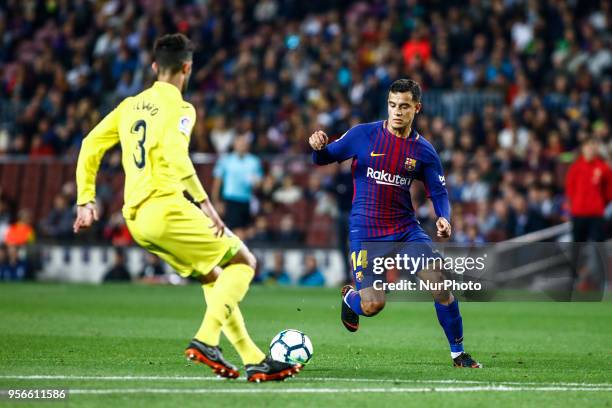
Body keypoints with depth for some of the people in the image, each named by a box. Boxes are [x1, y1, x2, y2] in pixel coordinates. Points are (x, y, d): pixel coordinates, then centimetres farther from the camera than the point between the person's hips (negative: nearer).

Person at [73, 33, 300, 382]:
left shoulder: (131, 105, 18)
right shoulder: (178, 108, -5)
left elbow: (90, 146, 17)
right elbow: (174, 154, -23)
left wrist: (86, 200, 21)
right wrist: (204, 202, -25)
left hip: (137, 218, 8)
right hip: (166, 208, -8)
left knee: (213, 277, 18)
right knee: (244, 262, 1)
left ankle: (254, 361, 14)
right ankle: (206, 340, -15)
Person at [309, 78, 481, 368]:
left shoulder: (424, 151, 2)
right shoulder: (364, 135, -4)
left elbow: (438, 193, 6)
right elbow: (323, 159, 2)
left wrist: (444, 219, -15)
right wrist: (318, 147, -22)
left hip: (406, 229, 2)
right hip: (365, 232, -2)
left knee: (440, 285, -14)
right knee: (373, 305, -14)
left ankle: (458, 353, 4)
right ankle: (350, 298, 25)